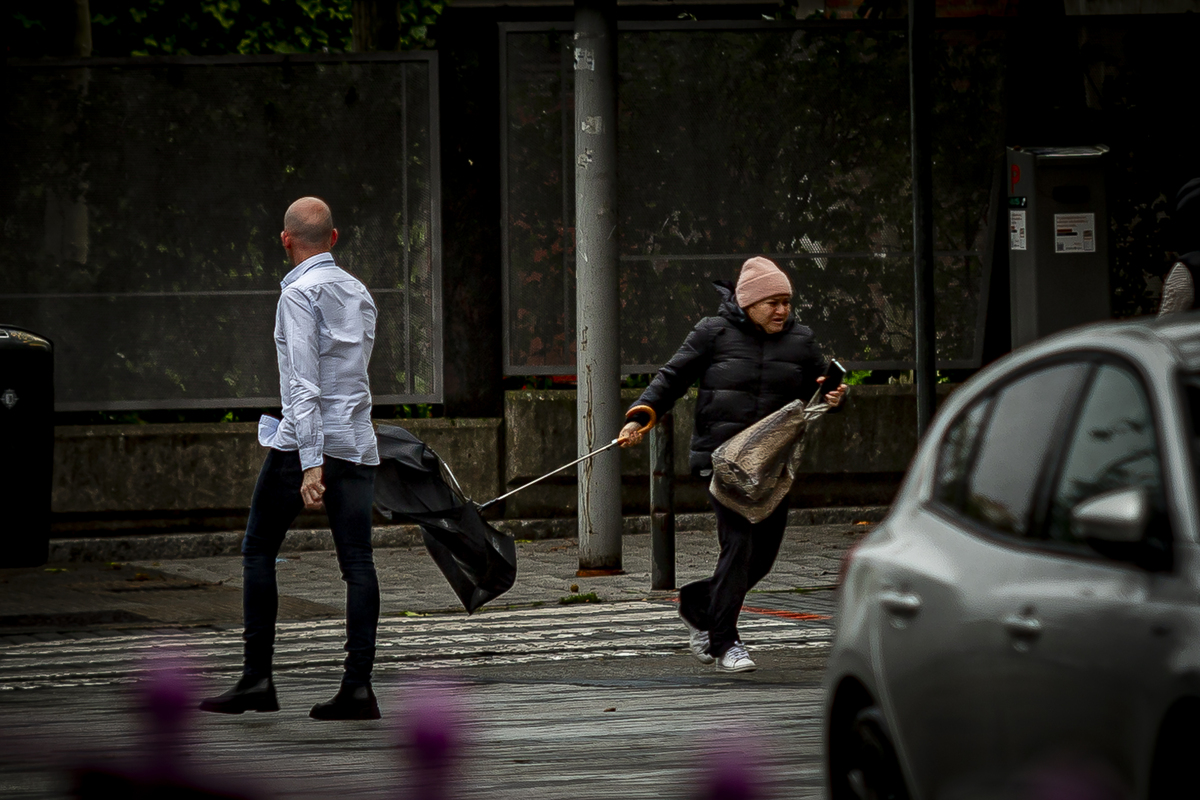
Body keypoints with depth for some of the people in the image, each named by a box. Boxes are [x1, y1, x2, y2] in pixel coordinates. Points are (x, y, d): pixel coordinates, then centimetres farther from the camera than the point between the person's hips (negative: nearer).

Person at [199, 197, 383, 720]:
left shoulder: (302, 291, -7)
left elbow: (304, 382, -15)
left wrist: (311, 463, -20)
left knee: (258, 551, 6)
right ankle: (358, 685, -8)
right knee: (357, 561, -1)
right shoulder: (359, 293, 16)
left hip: (304, 441, -6)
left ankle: (257, 678, 2)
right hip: (359, 442, 6)